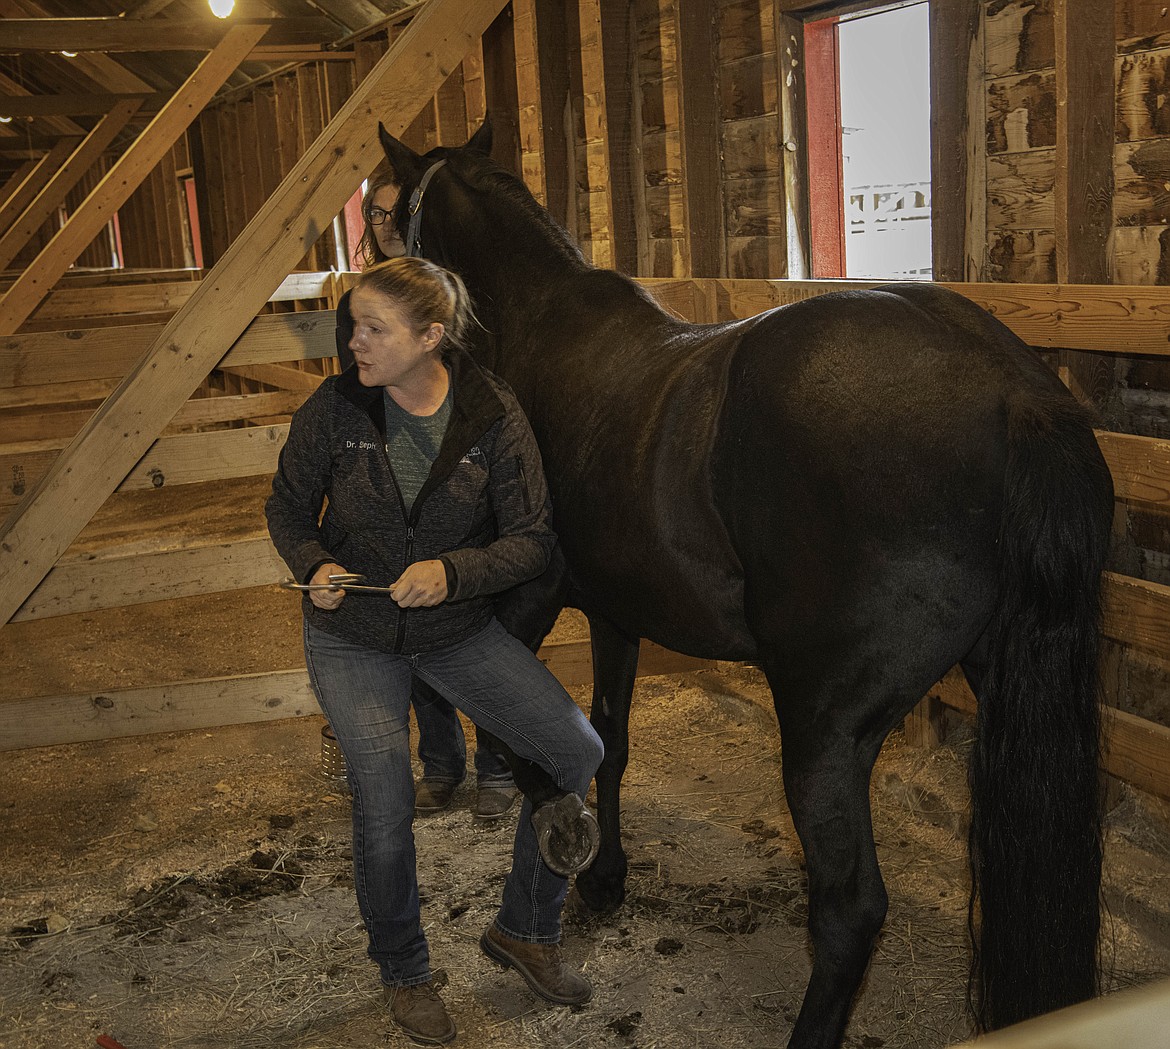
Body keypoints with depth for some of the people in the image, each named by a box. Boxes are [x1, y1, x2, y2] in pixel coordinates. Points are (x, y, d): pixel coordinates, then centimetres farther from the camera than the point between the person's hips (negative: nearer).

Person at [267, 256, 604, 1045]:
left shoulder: (495, 418, -14)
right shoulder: (334, 410, -12)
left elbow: (532, 540, -10)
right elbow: (289, 507, 3)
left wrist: (453, 572, -27)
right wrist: (314, 568, -18)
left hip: (459, 630, 1)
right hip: (352, 636, -1)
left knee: (577, 750, -7)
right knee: (385, 804, -13)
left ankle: (525, 929, 16)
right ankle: (405, 973, 17)